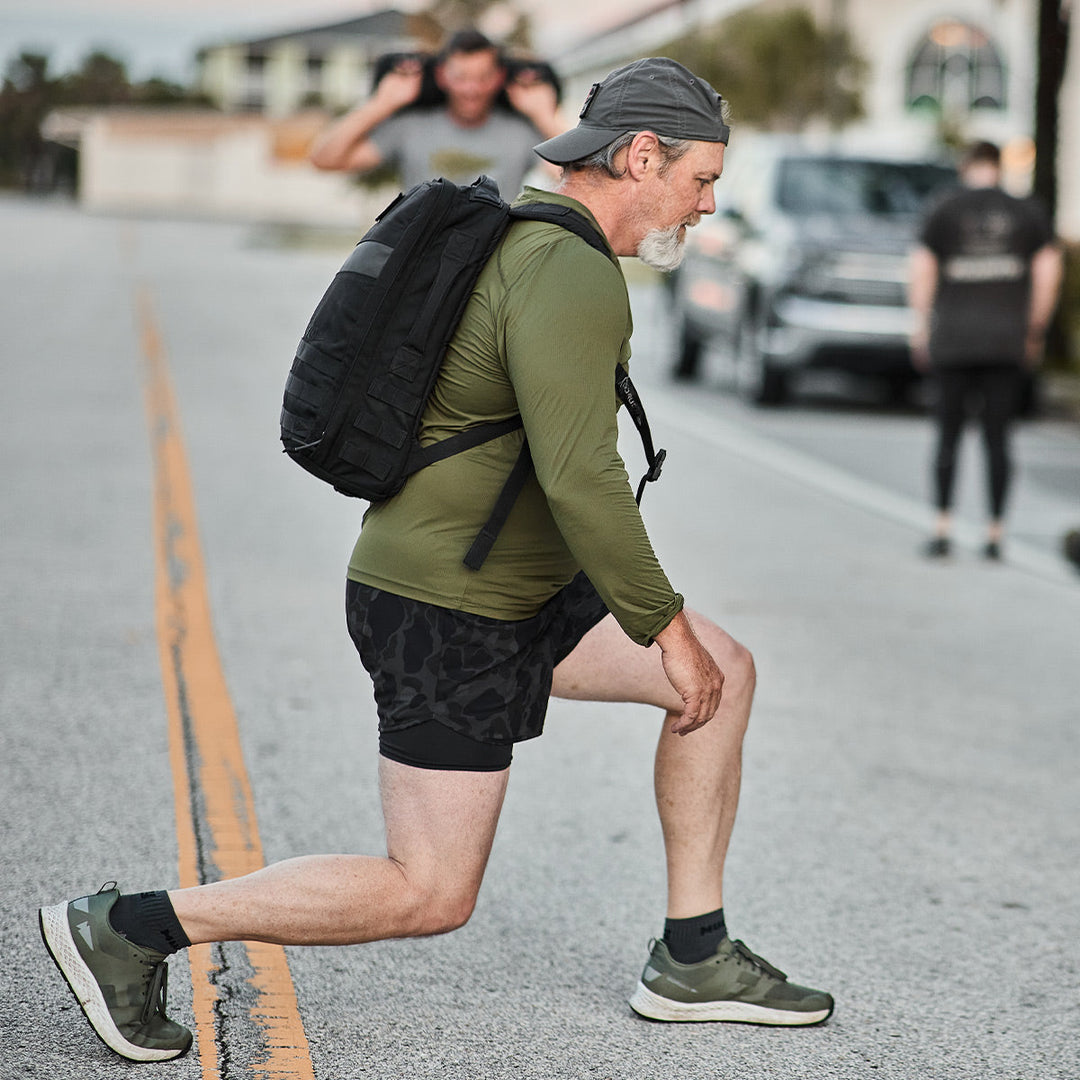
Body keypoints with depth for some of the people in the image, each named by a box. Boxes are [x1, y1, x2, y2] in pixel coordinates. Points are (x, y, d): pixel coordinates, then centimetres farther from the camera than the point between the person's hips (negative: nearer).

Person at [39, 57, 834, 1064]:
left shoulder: (516, 242, 11)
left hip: (511, 592, 10)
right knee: (430, 895, -4)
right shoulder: (572, 277, -23)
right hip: (448, 620, -10)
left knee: (727, 673, 8)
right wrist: (666, 627, -21)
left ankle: (693, 960, 14)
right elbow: (579, 479, -30)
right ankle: (125, 928, 1)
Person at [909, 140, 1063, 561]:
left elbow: (922, 269, -2)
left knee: (948, 434, 5)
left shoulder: (943, 211, 2)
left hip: (953, 339, -1)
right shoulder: (1027, 213, 6)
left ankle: (942, 530, -2)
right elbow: (1048, 270, 2)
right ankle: (995, 533, 3)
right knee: (997, 437, 4)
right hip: (1007, 342, 1)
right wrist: (1035, 331, 9)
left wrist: (922, 327, 6)